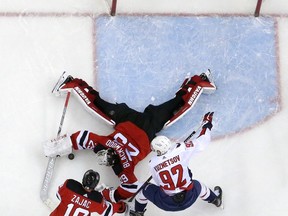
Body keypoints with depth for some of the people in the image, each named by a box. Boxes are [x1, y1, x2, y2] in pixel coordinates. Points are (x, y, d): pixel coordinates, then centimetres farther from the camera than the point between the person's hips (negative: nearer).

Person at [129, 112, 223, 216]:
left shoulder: (153, 163, -13)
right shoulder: (181, 150, -16)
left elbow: (158, 182, 3)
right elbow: (202, 141, -7)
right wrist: (207, 124, 9)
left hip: (167, 204, -2)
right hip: (189, 199, 2)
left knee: (146, 189, 23)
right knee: (196, 185, 37)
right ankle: (215, 199, 62)